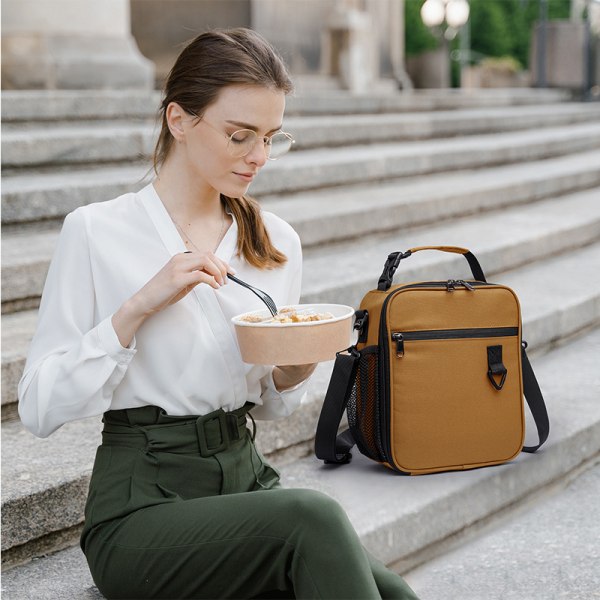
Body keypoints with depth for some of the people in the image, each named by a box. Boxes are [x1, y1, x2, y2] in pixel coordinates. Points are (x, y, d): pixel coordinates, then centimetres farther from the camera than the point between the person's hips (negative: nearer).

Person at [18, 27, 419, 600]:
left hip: (247, 482, 4)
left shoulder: (278, 241, 9)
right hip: (143, 505, -4)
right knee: (311, 517, -32)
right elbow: (39, 408, -10)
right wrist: (138, 307, -19)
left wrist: (295, 369, -5)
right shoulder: (97, 232, -7)